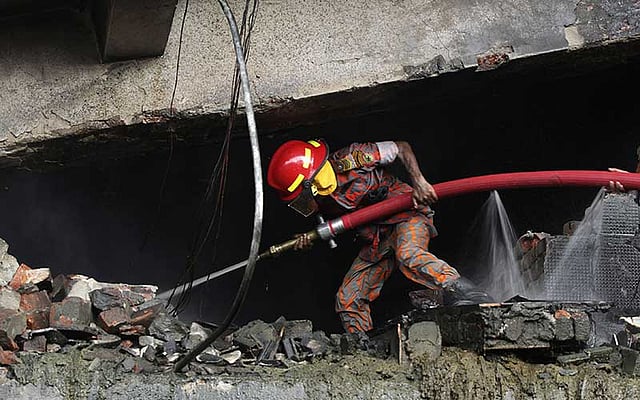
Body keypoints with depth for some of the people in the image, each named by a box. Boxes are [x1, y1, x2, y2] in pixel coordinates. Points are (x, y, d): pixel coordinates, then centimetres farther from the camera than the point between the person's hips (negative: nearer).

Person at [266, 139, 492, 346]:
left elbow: (401, 148, -10)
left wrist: (418, 181, -23)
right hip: (376, 239, 7)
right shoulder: (319, 199, -2)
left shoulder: (350, 159, -20)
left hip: (406, 214, -7)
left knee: (408, 256, -39)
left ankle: (460, 291, -47)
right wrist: (308, 240, -7)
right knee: (348, 299, 0)